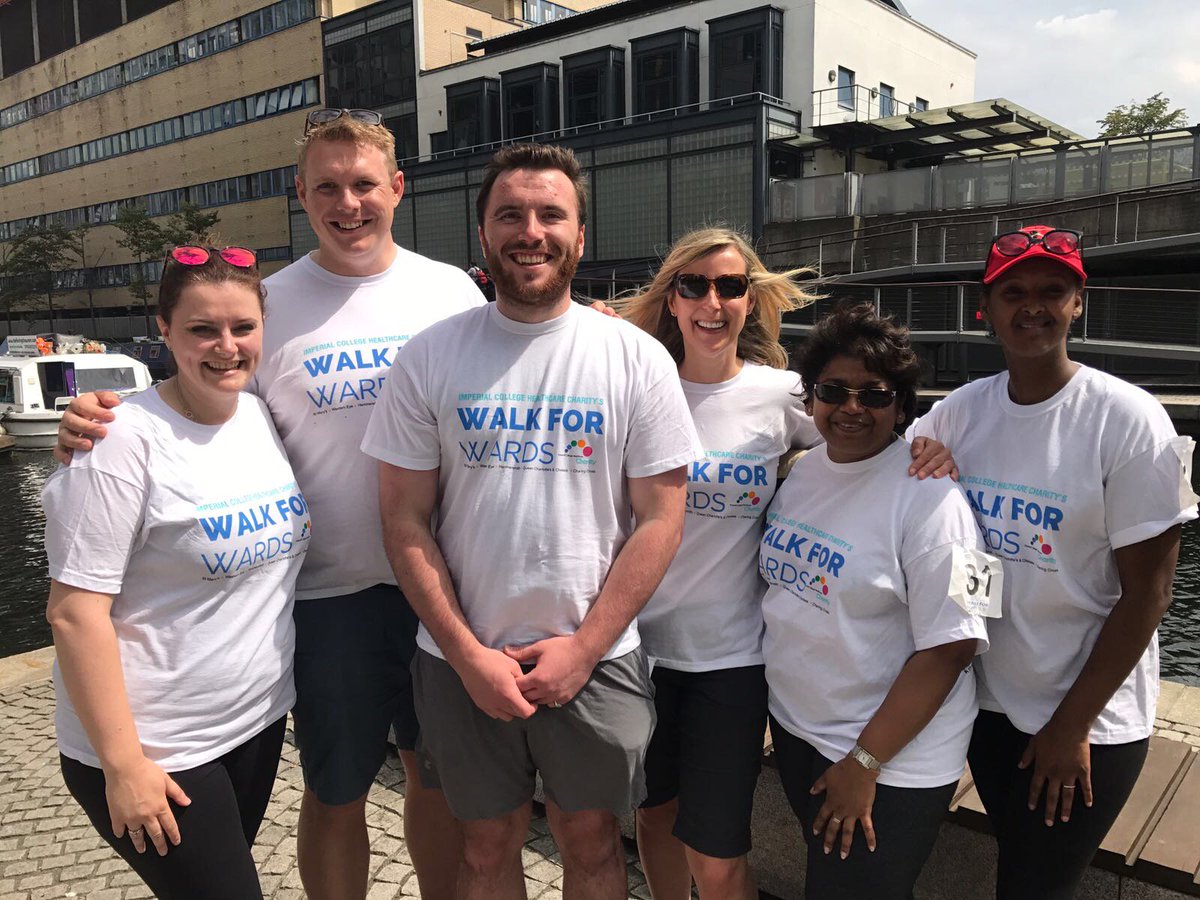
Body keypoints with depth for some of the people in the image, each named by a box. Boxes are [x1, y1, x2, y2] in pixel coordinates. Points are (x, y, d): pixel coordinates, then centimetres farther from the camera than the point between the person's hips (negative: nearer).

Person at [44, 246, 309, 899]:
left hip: (260, 721, 7)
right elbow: (74, 614, -19)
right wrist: (123, 763, -17)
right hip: (158, 752, -6)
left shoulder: (265, 417, 1)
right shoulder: (127, 441, -19)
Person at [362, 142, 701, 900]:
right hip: (463, 661, 1)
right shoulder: (431, 358, -3)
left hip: (596, 658, 0)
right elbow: (405, 519, -3)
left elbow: (660, 519, -5)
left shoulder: (636, 358, -4)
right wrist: (468, 653, -9)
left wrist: (583, 647, -11)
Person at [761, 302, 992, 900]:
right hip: (794, 726, 7)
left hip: (891, 760, -6)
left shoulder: (927, 495, -20)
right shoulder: (801, 471, 2)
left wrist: (864, 763, -18)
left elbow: (948, 646, -21)